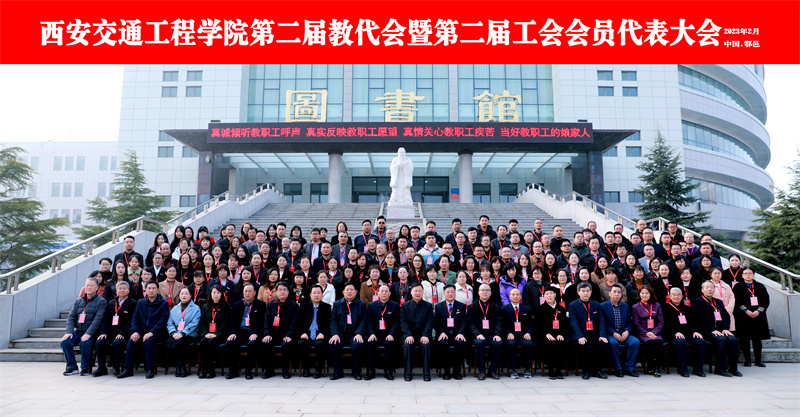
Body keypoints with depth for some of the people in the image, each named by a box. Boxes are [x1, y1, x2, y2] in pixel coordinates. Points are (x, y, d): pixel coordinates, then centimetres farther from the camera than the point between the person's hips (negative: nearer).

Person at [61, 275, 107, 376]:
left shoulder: (101, 301, -1)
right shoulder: (78, 301, 17)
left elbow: (98, 319, -11)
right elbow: (71, 317, 9)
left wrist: (88, 334, -22)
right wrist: (69, 331, -8)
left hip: (92, 333, -5)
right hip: (78, 332, 5)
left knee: (85, 343, -32)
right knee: (65, 341, -20)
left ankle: (86, 368, -14)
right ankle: (72, 367, -7)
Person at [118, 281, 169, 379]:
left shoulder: (163, 304, -1)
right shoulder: (141, 303, 14)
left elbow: (162, 321, -10)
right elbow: (135, 318, 8)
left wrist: (151, 332, -22)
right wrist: (135, 331, -10)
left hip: (157, 333, -4)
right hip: (142, 332, 4)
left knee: (148, 341, -33)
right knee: (131, 340, -24)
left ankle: (150, 369, -26)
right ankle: (128, 369, -19)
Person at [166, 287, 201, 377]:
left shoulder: (196, 308, 8)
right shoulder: (174, 309, 24)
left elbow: (193, 324, -5)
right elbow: (170, 323, 14)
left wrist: (182, 334, -17)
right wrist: (173, 333, -8)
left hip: (189, 335, -4)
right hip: (175, 335, 4)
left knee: (178, 344, -34)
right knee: (169, 344, -30)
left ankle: (183, 365, -10)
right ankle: (178, 365, -7)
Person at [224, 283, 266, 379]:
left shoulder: (261, 305, 8)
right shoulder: (237, 305, 20)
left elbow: (261, 321, -1)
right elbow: (232, 321, 14)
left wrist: (255, 334, -16)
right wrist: (233, 333, -4)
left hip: (252, 333, -3)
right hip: (239, 332, 4)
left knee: (252, 344, -35)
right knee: (228, 344, -25)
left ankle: (248, 371, -20)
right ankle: (233, 371, -11)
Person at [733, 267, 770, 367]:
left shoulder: (760, 286, 11)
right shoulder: (738, 287, 4)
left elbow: (766, 301, 4)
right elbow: (737, 302, -4)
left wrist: (758, 311, -9)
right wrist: (747, 311, -14)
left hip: (758, 315, 2)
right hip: (743, 317, -2)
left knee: (757, 338, 4)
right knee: (744, 339, -1)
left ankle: (758, 360, 10)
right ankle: (747, 360, 6)